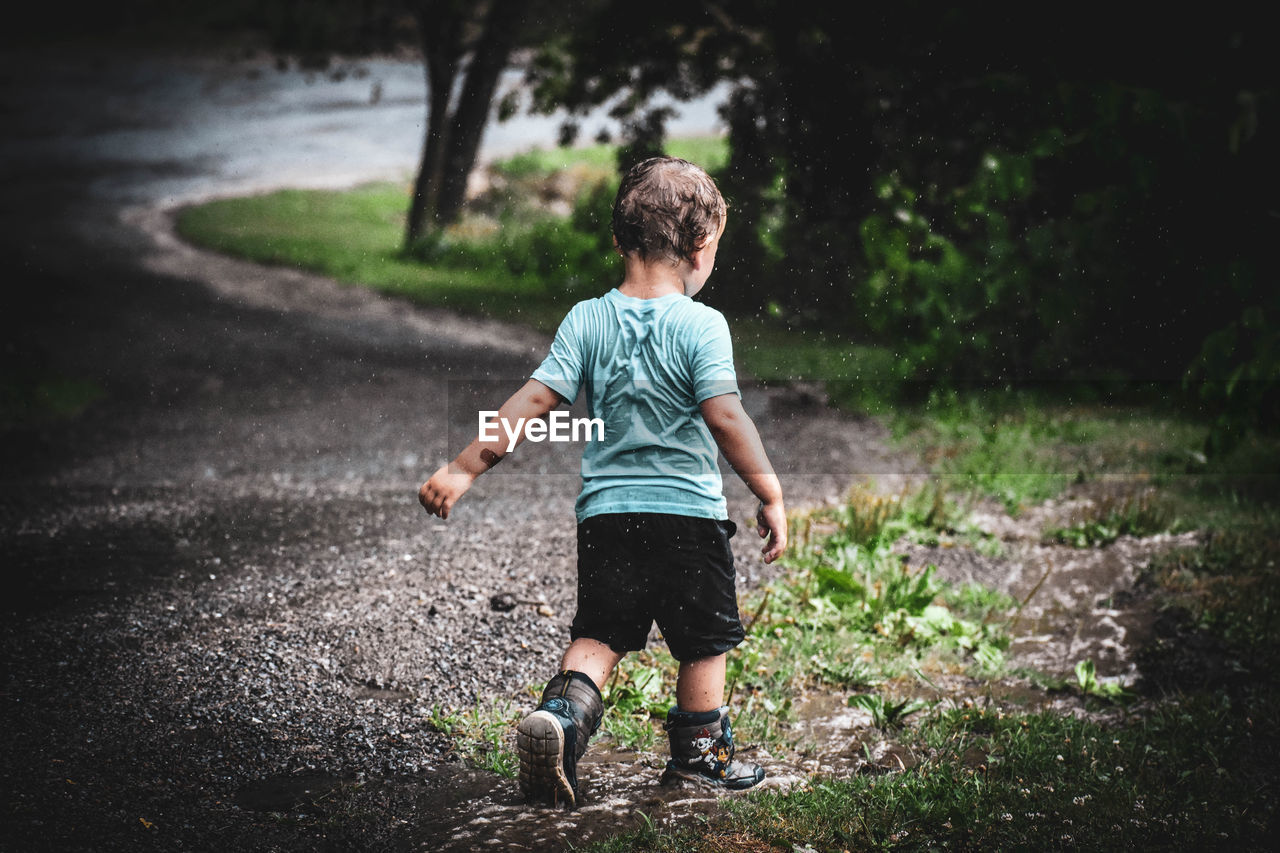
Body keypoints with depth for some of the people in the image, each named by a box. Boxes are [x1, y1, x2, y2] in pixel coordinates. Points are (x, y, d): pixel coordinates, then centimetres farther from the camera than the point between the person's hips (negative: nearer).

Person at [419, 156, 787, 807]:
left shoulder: (586, 320, -1)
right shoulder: (702, 325, -11)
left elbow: (536, 399, -5)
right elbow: (725, 417, -18)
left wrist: (464, 469, -3)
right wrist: (771, 496, -11)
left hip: (606, 510, 3)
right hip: (690, 510, -3)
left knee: (599, 635, 11)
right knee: (705, 641, 14)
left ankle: (563, 711, -14)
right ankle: (698, 753, 25)